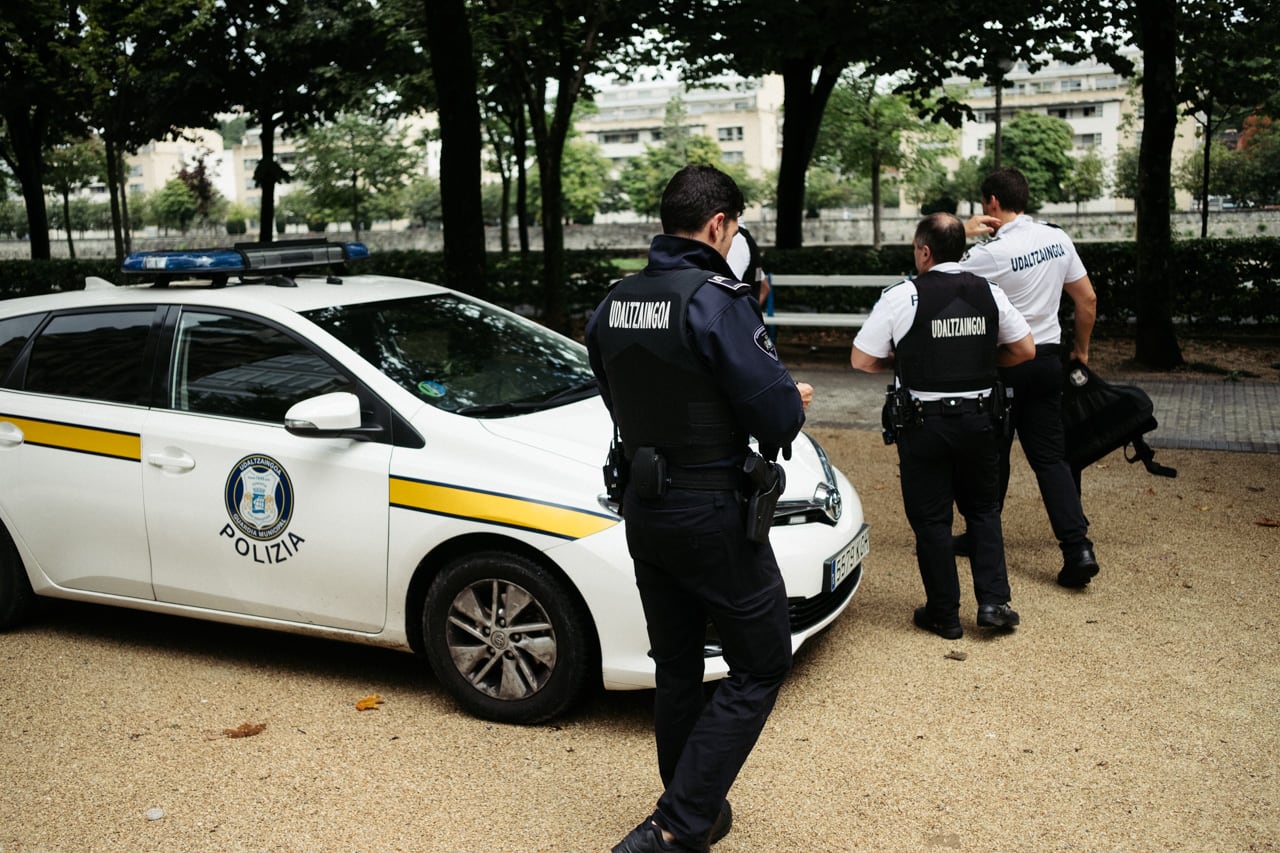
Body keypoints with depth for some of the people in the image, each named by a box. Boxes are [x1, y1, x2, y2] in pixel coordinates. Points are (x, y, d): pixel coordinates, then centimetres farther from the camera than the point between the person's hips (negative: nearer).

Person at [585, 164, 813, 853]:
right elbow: (775, 415, -19)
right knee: (760, 668, 6)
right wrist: (794, 400, 6)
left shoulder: (613, 304, 5)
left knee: (676, 669, 19)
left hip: (643, 508, 8)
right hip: (711, 513, -7)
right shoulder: (717, 301, -18)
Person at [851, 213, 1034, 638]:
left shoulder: (901, 296, -12)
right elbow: (1024, 350, 8)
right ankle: (993, 602, 12)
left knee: (931, 518, 8)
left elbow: (861, 360, -8)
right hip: (980, 419, 4)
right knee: (983, 510, 19)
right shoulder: (989, 292, 1)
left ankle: (944, 614, 16)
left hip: (924, 424, -3)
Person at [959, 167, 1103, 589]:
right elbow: (1087, 298, 10)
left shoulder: (991, 252, -17)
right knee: (1050, 456, 8)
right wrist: (1081, 347, 22)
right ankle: (1078, 548, -2)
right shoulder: (1058, 238, 4)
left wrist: (962, 235, -8)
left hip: (1003, 363, -5)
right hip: (1048, 359, 6)